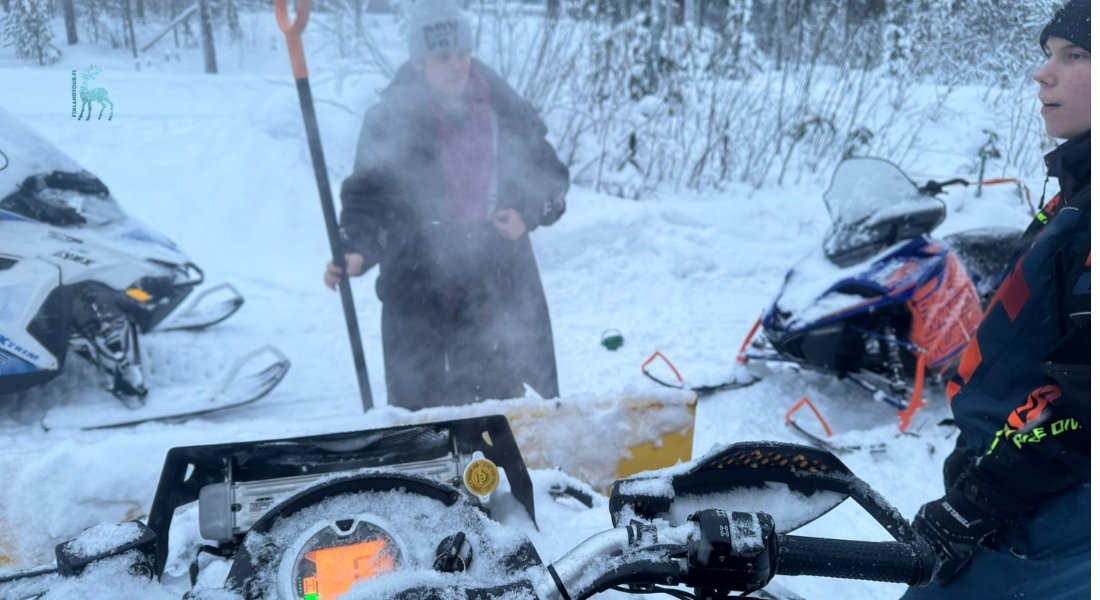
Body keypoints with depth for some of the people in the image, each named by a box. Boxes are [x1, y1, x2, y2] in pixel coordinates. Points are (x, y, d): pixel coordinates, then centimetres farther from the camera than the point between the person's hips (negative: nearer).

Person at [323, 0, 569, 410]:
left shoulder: (506, 109, 1)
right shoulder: (391, 119, -7)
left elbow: (551, 176, 10)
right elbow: (367, 197, -8)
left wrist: (528, 214, -9)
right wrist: (356, 252, -26)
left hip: (499, 287, 3)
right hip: (419, 288, -2)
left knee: (500, 403, 16)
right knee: (417, 410, 4)